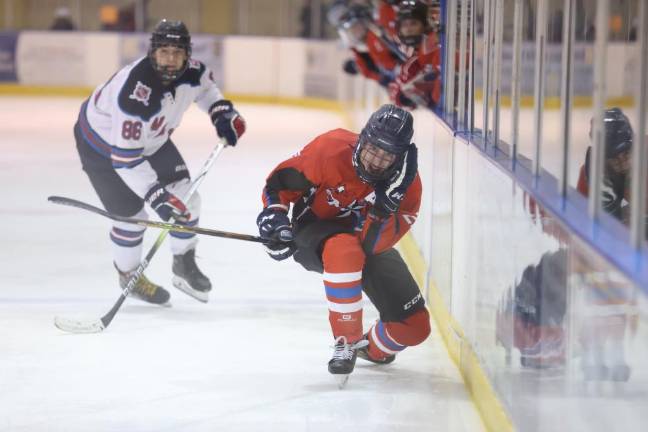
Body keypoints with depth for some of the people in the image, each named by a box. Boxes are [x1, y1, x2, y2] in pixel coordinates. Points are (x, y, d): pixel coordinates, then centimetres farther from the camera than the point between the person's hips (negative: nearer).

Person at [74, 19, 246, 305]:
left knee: (185, 199, 0)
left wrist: (222, 112, -6)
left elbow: (205, 85, 9)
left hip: (150, 139, 7)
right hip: (102, 144, -7)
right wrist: (155, 194, -41)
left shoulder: (190, 72, -21)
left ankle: (184, 266, 21)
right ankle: (128, 276, 24)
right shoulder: (134, 92, -42)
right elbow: (124, 156, -39)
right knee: (132, 214, -4)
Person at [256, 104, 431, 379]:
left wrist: (387, 201, -42)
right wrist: (275, 219, -28)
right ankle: (346, 341, -26)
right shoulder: (332, 148, -27)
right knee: (345, 250, -44)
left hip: (369, 236, 4)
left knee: (414, 326, -5)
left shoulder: (407, 184, -21)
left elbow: (373, 243, -29)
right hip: (314, 231, -4)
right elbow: (281, 181, -13)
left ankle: (372, 348, 32)